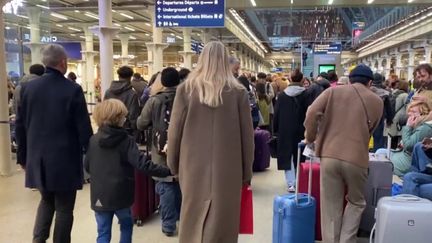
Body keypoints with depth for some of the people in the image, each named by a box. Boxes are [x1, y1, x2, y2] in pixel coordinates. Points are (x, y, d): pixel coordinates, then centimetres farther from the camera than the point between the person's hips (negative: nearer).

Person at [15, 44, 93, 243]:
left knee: (46, 200, 25)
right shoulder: (73, 90, -14)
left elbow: (20, 125, 5)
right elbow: (84, 128, -13)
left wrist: (22, 156, 16)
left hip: (38, 158, 5)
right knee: (64, 208, 9)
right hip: (65, 159, -5)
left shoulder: (28, 87, 0)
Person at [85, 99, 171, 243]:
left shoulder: (93, 140, -3)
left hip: (99, 196, 3)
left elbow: (87, 167, 6)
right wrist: (167, 171, -20)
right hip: (120, 195, -2)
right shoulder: (126, 141, -14)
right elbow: (142, 164, -22)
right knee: (126, 226, 23)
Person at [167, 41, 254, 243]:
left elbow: (175, 130, 1)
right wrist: (247, 171, 11)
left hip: (194, 166, 1)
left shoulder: (186, 89, -3)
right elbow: (247, 135, 1)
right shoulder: (238, 92, -3)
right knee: (222, 223, 9)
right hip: (228, 168, 0)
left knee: (193, 221, 13)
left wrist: (173, 164, 13)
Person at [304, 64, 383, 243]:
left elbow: (312, 113, -4)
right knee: (356, 203, 21)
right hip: (357, 159, 0)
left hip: (330, 155, 0)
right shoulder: (377, 101, 13)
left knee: (331, 207, 9)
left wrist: (310, 138, 10)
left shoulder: (333, 91, 9)